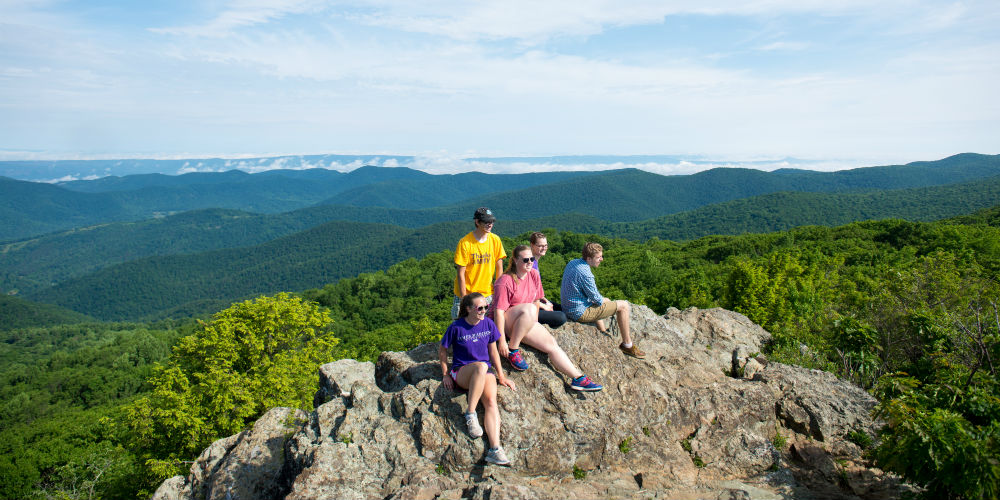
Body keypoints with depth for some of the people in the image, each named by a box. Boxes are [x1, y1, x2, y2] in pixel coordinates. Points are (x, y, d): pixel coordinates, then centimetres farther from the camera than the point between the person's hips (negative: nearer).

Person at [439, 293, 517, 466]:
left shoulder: (488, 324, 2)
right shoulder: (457, 327, -8)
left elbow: (493, 351, 12)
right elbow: (442, 351, 5)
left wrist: (501, 376, 12)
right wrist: (446, 374, 2)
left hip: (486, 371, 3)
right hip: (462, 372, -3)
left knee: (491, 401, -28)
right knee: (481, 366, -39)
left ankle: (495, 449, -35)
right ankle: (470, 414, -29)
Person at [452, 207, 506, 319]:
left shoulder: (495, 240, -2)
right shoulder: (465, 242, -13)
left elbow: (499, 268, 4)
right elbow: (461, 273, -11)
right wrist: (464, 298, -12)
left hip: (487, 294, 3)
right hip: (466, 294, -3)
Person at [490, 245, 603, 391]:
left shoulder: (534, 275, 2)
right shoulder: (505, 281, -18)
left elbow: (536, 301, 12)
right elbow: (499, 311, -22)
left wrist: (534, 324, 11)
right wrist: (502, 341, -26)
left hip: (526, 321, 6)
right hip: (502, 323, -6)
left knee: (551, 343, -10)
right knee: (528, 309, -34)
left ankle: (578, 378, -6)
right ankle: (513, 350, -24)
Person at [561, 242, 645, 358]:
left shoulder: (572, 263, 3)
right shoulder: (585, 273, -26)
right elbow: (597, 299, -17)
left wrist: (603, 300, 14)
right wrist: (604, 301, 6)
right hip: (580, 313, -9)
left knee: (605, 301, 35)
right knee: (623, 306, -5)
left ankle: (604, 334, 42)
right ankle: (627, 345, 6)